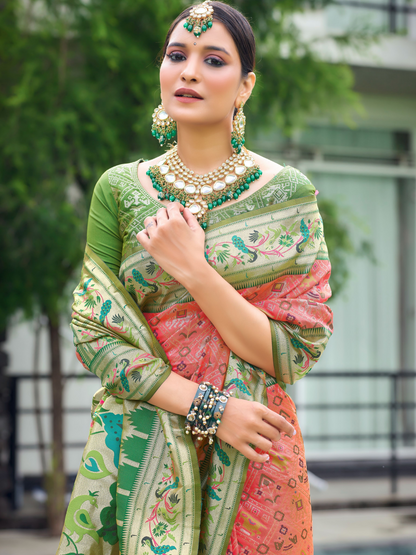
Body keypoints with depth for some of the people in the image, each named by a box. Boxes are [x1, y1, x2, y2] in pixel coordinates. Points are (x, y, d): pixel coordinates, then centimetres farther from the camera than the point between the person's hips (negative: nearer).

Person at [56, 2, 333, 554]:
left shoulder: (290, 194, -3)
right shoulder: (119, 190, 1)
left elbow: (293, 352, -9)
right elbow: (93, 331, -4)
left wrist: (194, 269, -20)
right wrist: (207, 408, -16)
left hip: (254, 461, 0)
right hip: (140, 458, 1)